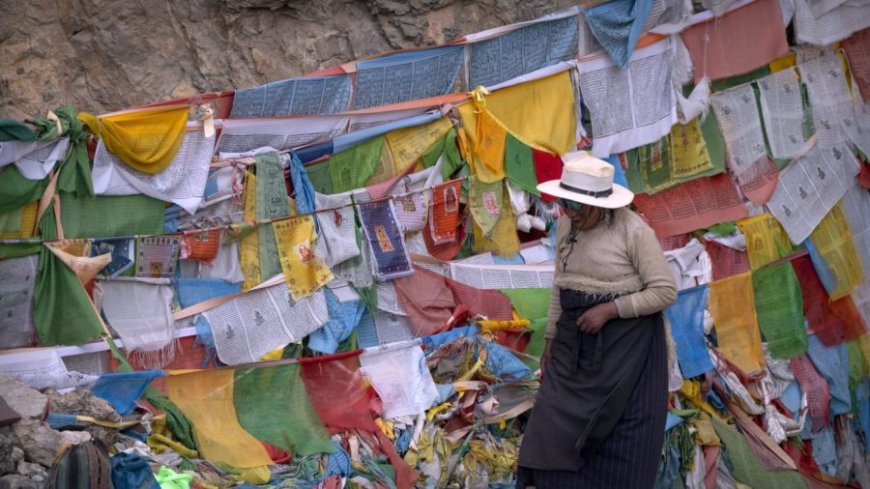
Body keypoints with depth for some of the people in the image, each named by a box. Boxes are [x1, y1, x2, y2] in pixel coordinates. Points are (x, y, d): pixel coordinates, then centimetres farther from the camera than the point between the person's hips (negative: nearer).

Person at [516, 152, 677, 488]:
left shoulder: (633, 231, -16)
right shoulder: (567, 225, 3)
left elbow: (666, 291, -15)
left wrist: (610, 309, -21)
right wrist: (551, 339, 12)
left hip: (626, 343, -6)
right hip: (578, 341, 6)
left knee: (620, 437, 2)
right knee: (558, 431, 2)